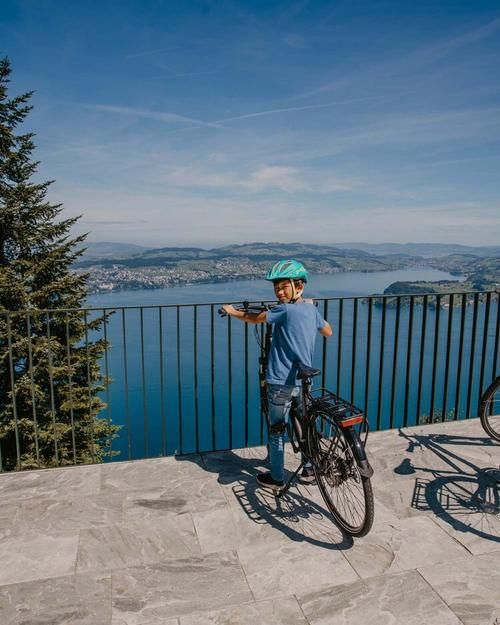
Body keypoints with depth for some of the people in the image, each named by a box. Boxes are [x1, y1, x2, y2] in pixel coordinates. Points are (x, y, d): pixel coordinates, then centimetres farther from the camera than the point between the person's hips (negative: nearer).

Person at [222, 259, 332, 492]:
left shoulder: (286, 310, -18)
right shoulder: (311, 309, 5)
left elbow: (254, 318, -7)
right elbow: (328, 331, 22)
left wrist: (233, 311, 10)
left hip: (281, 383, -7)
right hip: (303, 381, 7)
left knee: (276, 430, 8)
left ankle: (276, 479, 21)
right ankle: (309, 468, 37)